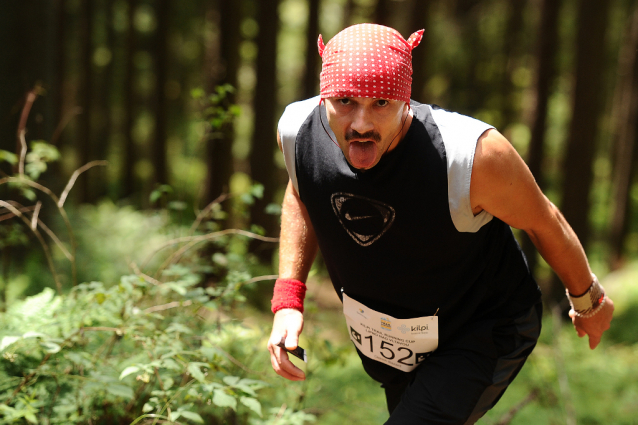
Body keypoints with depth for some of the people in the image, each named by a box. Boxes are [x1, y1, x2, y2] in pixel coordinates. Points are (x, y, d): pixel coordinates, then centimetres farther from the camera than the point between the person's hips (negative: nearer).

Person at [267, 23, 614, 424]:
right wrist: (288, 299, -7)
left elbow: (544, 221, -16)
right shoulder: (297, 129, -22)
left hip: (481, 335, -5)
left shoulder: (472, 154, -37)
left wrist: (589, 300, 2)